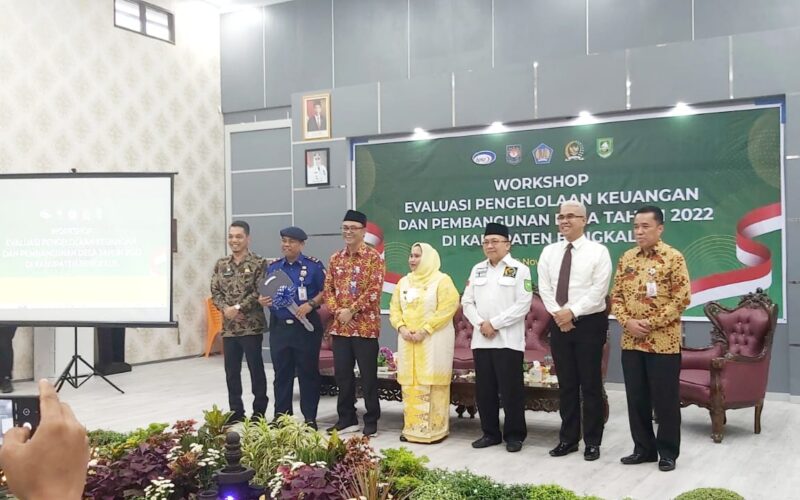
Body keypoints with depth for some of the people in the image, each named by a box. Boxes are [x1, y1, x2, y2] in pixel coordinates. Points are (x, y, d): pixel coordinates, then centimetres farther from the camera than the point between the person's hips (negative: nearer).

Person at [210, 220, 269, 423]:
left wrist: (238, 308, -18)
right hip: (228, 326, 5)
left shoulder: (258, 263, -6)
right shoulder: (221, 264, 10)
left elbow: (259, 292, -13)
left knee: (256, 369, 3)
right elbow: (215, 292, 8)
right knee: (231, 371, 10)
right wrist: (226, 308, -10)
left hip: (251, 325, -5)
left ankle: (259, 412, 14)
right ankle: (236, 411, 22)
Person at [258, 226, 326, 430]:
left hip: (306, 326, -4)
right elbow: (265, 293, 15)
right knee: (281, 373, 10)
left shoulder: (314, 266, -2)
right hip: (279, 327, 4)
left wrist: (310, 304, -19)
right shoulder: (273, 267, 11)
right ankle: (281, 416, 20)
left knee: (308, 372, 2)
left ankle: (310, 418, 10)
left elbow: (325, 291, -5)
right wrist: (262, 300, -7)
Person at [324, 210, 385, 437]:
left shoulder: (374, 257, -5)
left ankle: (371, 421, 11)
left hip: (365, 326, -5)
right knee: (342, 374, 10)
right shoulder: (336, 258, 12)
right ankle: (346, 418, 22)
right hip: (339, 327, 6)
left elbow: (374, 290, -13)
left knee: (368, 376, 1)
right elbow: (328, 288, 12)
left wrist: (351, 310, -15)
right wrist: (336, 311, -5)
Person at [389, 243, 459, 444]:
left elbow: (447, 309, -13)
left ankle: (434, 429, 2)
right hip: (408, 341, 6)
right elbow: (395, 308, 13)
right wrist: (401, 328, -6)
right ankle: (412, 428, 14)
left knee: (432, 384, -5)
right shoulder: (404, 282, 14)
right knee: (410, 384, 6)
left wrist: (425, 330, -18)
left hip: (433, 341, -6)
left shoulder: (442, 280, -4)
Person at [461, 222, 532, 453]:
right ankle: (490, 433, 20)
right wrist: (480, 324, -6)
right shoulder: (477, 269, 14)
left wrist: (494, 323, -14)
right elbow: (467, 301, 12)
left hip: (508, 340, -5)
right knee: (484, 390, 9)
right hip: (481, 340, 5)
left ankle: (514, 435, 11)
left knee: (510, 390, -1)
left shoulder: (519, 269, -2)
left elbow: (523, 305, -10)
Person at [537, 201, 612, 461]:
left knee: (590, 384, 2)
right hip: (558, 324, 4)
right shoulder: (549, 252, 8)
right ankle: (568, 439, 20)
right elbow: (544, 288, 3)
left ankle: (592, 442, 13)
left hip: (589, 323, -4)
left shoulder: (598, 252, -5)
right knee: (566, 384, 10)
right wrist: (558, 314, -10)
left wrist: (572, 312, -18)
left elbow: (598, 290, -13)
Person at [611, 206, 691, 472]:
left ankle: (668, 452, 17)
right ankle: (644, 448, 24)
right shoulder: (627, 258, 9)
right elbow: (616, 295, 10)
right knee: (636, 398, 11)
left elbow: (682, 299, -11)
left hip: (663, 342, -5)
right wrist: (627, 321, -7)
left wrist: (652, 323, -16)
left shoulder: (673, 257, -7)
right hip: (631, 342, 5)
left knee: (665, 399, 3)